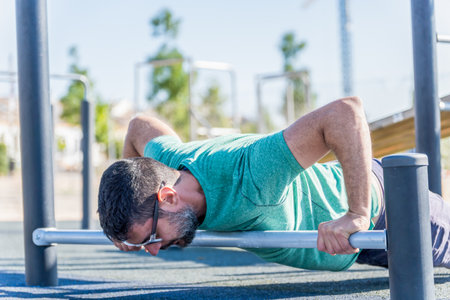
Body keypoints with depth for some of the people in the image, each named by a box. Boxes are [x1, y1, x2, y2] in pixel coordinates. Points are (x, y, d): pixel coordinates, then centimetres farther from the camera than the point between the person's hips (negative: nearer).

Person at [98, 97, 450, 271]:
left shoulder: (249, 176, -48)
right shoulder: (166, 159, -25)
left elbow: (346, 112, -54)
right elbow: (142, 125, 0)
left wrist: (356, 215, -53)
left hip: (374, 207, -7)